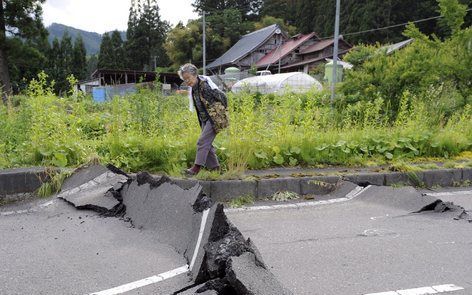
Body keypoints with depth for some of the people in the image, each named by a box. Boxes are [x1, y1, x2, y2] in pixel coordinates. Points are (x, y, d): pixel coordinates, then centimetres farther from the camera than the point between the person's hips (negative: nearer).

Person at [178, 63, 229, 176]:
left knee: (202, 141, -14)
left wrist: (222, 112, -2)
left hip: (215, 118, -9)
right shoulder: (192, 89, 7)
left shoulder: (205, 85, -18)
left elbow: (222, 97, -12)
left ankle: (197, 167, -10)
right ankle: (214, 167, 20)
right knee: (207, 143, 9)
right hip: (204, 119, 9)